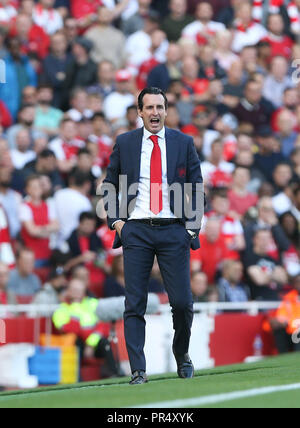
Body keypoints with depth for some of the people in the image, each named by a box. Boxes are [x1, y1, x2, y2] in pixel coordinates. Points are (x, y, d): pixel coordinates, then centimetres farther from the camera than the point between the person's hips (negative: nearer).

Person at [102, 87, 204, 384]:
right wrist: (116, 221, 2)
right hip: (136, 231, 0)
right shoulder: (124, 143, 8)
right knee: (135, 304, -4)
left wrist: (193, 225, 0)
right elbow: (109, 186, 14)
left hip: (174, 231, 0)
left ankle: (182, 355, 22)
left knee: (182, 302, -5)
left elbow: (197, 188, 10)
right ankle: (138, 370, -1)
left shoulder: (183, 143, 7)